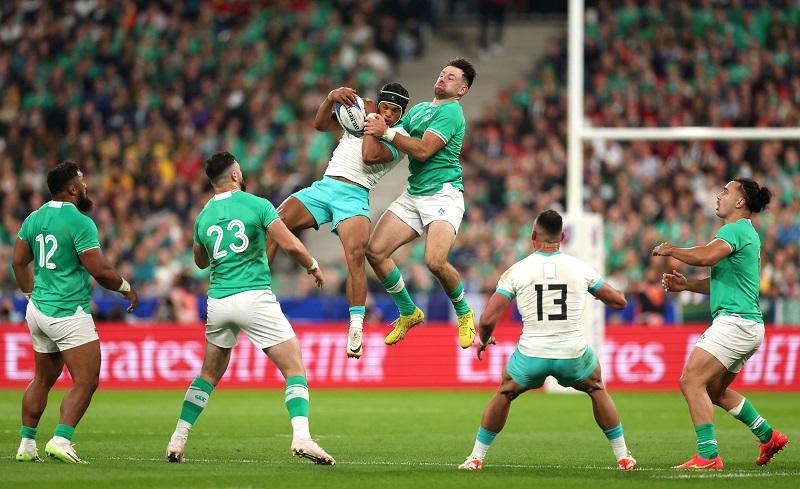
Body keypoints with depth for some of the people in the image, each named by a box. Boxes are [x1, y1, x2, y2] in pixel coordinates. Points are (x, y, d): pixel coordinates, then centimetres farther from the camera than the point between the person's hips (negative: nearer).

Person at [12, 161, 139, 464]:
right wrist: (126, 288, 0)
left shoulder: (34, 219, 8)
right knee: (86, 382, -5)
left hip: (38, 310, 8)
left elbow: (19, 262, 16)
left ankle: (27, 445, 20)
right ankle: (60, 440, -18)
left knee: (43, 379, 19)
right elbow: (100, 271, -17)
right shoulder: (80, 223, -15)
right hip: (69, 313, -8)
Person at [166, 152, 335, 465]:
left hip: (218, 301, 5)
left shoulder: (203, 218, 10)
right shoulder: (257, 205, -4)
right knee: (295, 370, -2)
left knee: (208, 375, 20)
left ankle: (177, 441, 17)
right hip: (255, 297, -5)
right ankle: (301, 437, -20)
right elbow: (290, 245, -11)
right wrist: (313, 267, 6)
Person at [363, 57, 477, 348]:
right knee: (375, 251, -4)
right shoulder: (419, 109, 19)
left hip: (443, 194, -8)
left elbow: (423, 150, -18)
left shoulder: (451, 112, -8)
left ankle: (464, 314, 2)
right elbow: (394, 145, 21)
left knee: (435, 261, -26)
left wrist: (387, 132, -17)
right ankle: (409, 313, 14)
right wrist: (376, 121, 4)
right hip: (413, 195, 8)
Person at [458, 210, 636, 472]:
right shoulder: (581, 268, 1)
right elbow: (619, 301, 12)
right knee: (598, 390, 30)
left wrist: (484, 341, 16)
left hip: (531, 356, -1)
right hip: (573, 354, 1)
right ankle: (623, 457, 27)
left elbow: (487, 319, -6)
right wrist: (595, 290, 34)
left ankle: (476, 457, 27)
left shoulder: (516, 271, -2)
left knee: (504, 395, 28)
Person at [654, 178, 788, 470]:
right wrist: (686, 285, 17)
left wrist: (671, 250, -12)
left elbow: (706, 256, -29)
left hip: (736, 322, -11)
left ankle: (708, 456, -19)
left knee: (691, 381, -15)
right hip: (747, 325, 11)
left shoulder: (736, 229, -11)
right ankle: (768, 436, 24)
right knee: (715, 391, 21)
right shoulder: (745, 233, 22)